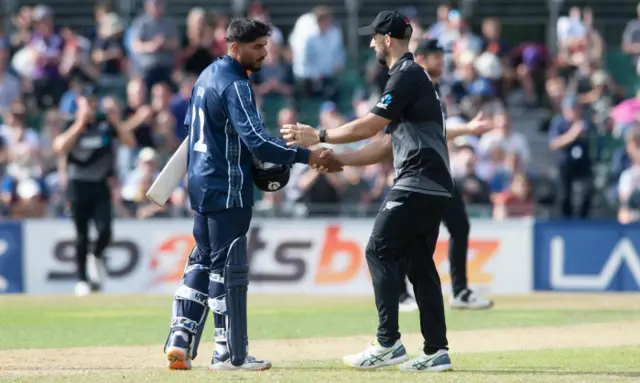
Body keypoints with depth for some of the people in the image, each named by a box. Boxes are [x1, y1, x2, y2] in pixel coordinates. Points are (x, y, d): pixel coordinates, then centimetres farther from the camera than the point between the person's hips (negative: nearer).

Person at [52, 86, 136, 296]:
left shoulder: (106, 123, 4)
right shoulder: (71, 125, -1)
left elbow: (130, 142, -3)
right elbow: (60, 148, -20)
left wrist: (116, 123, -16)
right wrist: (80, 125, -23)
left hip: (100, 185, 1)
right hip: (78, 186, -1)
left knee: (104, 230, -13)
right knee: (82, 235, 1)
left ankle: (97, 256, 19)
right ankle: (82, 279, 10)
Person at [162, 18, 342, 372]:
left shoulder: (207, 76, 12)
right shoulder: (235, 86, -18)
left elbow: (191, 123, 23)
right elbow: (256, 140, -28)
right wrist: (306, 156, -30)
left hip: (201, 183, 9)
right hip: (227, 187, -9)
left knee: (202, 261, 15)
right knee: (228, 267, -4)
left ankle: (180, 339, 9)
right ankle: (230, 354, 1)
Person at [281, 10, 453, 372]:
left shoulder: (407, 75, -9)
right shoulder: (415, 76, 23)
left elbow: (369, 126, -15)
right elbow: (387, 146, 22)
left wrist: (319, 137, -6)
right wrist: (335, 159, 19)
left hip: (417, 186, -10)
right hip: (435, 188, 10)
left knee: (381, 251, -8)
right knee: (419, 262, 9)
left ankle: (389, 343, -12)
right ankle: (436, 352, 6)